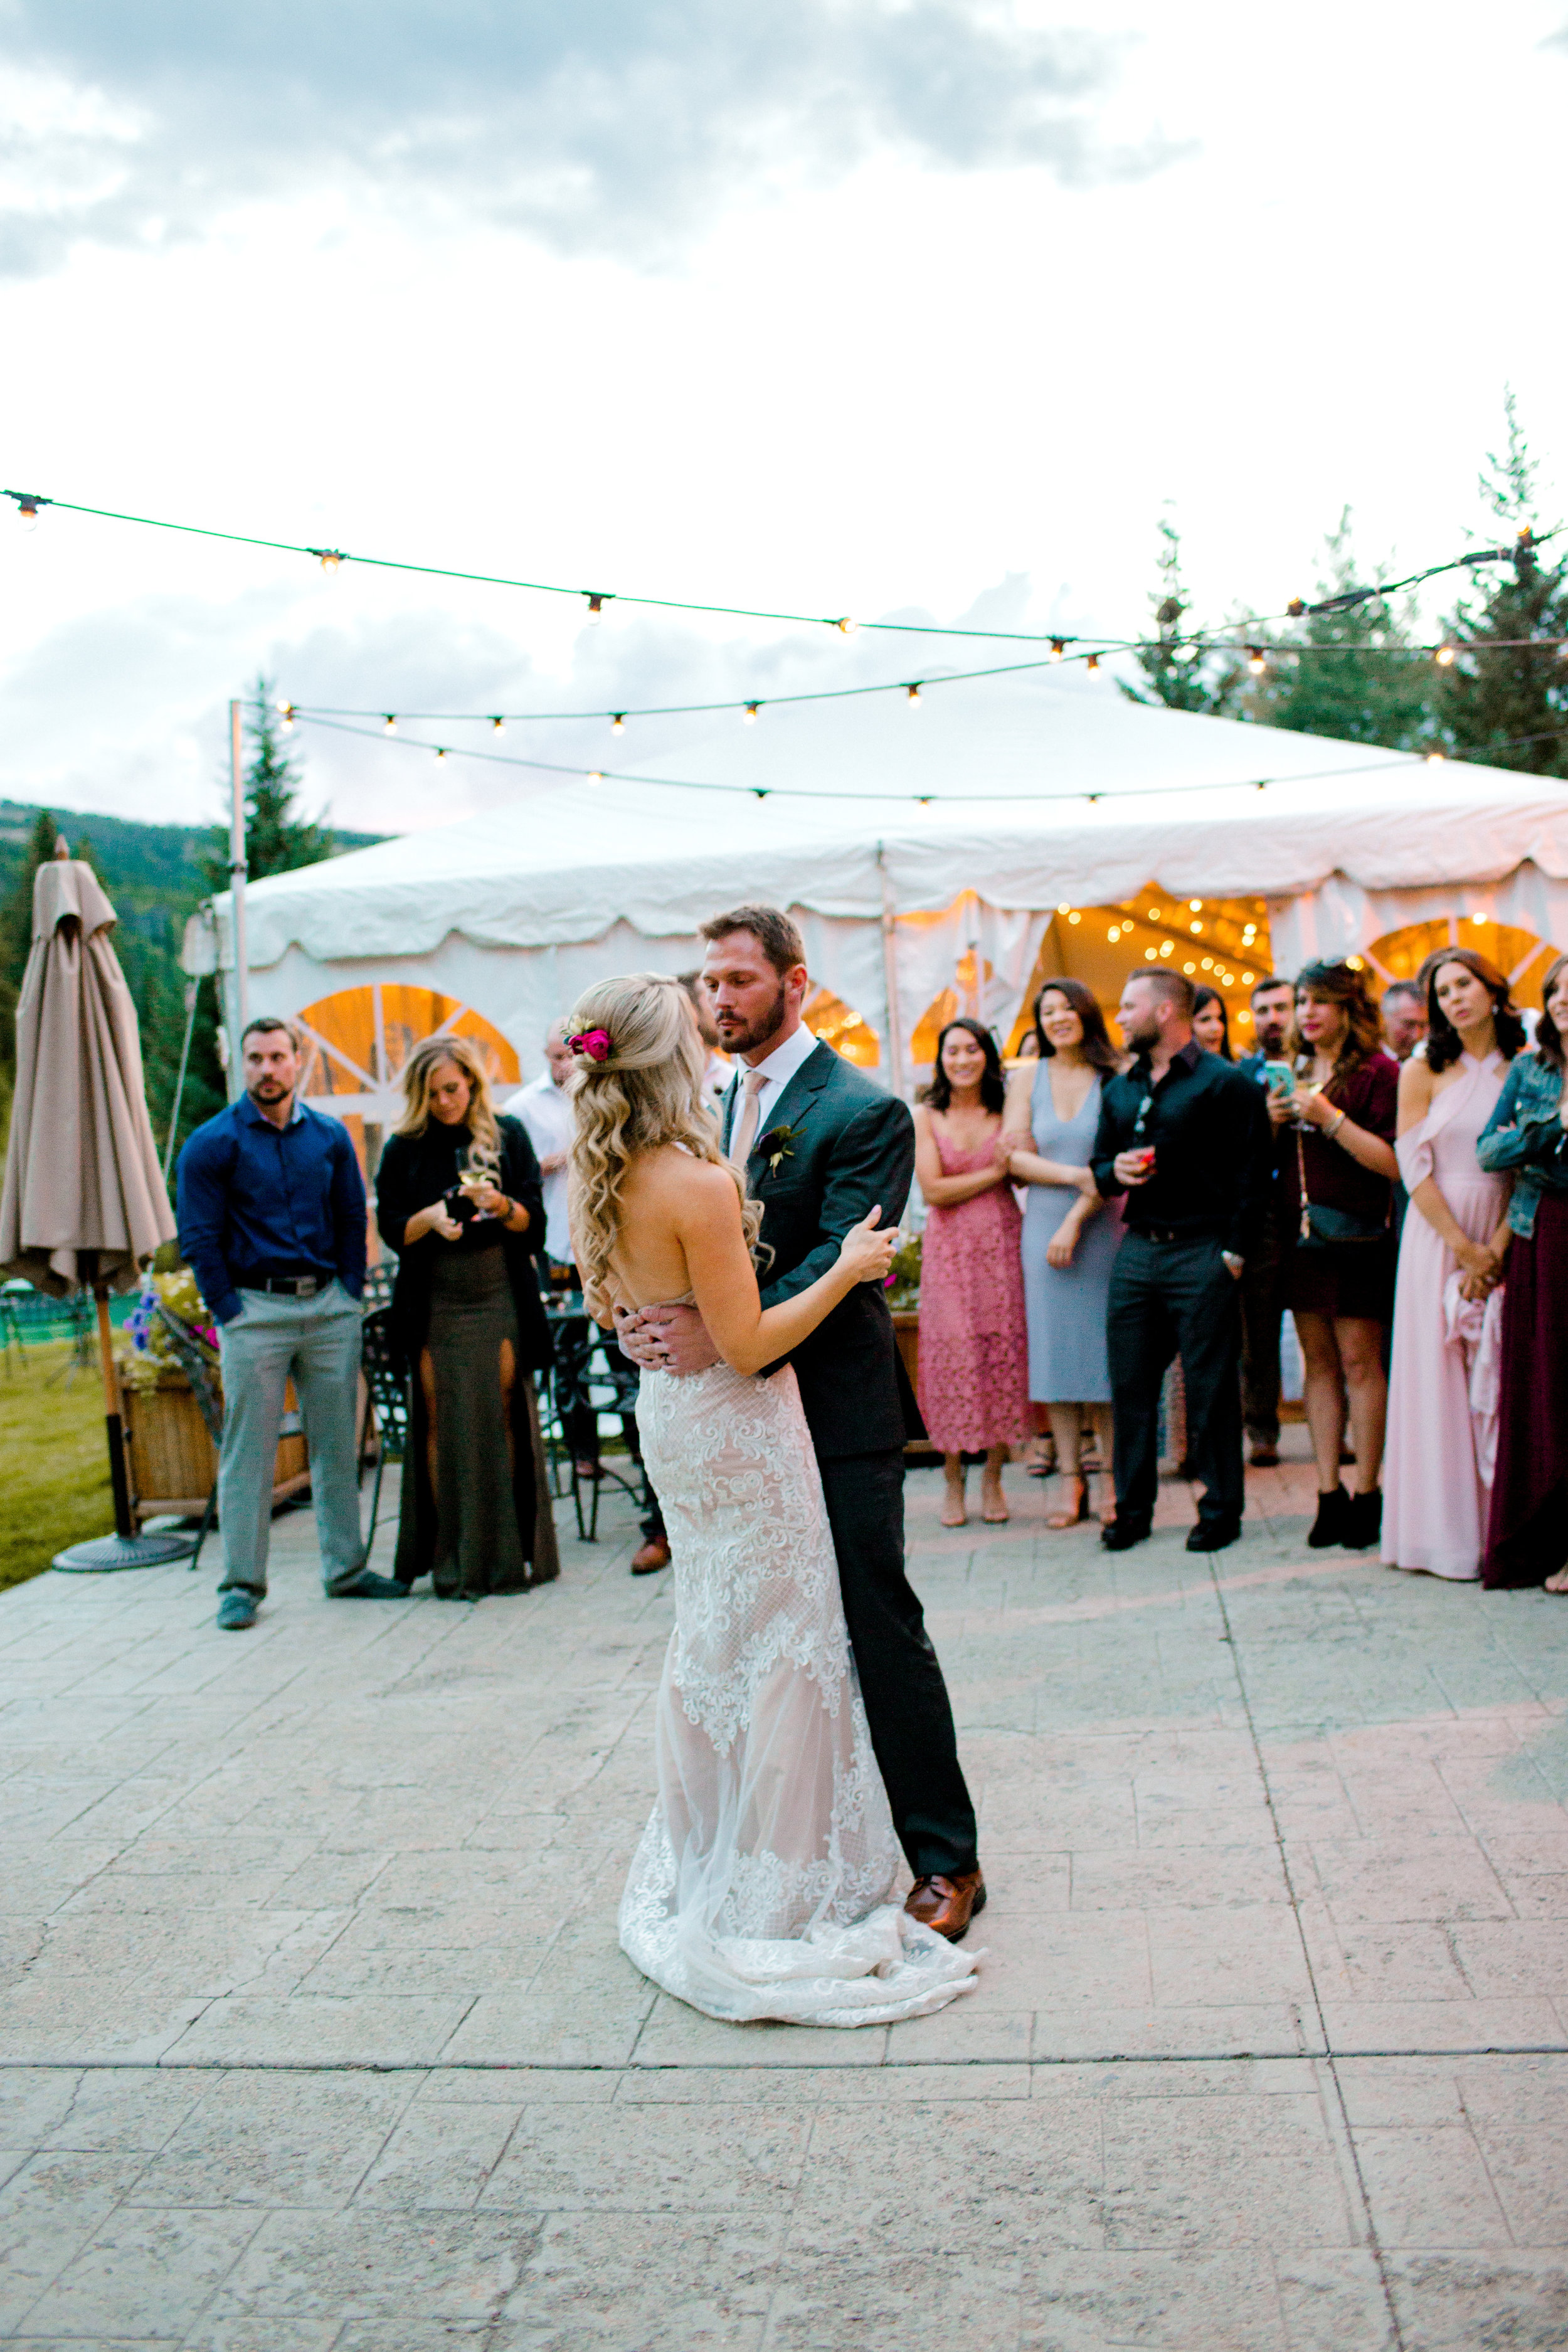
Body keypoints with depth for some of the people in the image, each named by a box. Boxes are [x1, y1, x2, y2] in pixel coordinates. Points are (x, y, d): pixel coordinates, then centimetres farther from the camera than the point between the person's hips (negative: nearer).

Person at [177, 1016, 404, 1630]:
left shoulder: (330, 1137, 10)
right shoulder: (212, 1144, -1)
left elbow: (353, 1222, 12)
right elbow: (200, 1239, -3)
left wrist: (349, 1297, 3)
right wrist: (229, 1311, -8)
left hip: (330, 1307, 4)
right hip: (254, 1309, -3)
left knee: (337, 1442, 8)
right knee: (248, 1452, -2)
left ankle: (345, 1569, 18)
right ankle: (242, 1584, 4)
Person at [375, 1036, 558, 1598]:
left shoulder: (508, 1135, 6)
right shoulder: (403, 1148, 6)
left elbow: (535, 1222, 3)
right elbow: (391, 1229, 4)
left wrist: (500, 1205, -17)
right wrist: (429, 1218, -15)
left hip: (500, 1299, 0)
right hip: (433, 1305, 0)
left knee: (506, 1420, -1)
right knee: (441, 1425, -3)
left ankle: (511, 1552, 9)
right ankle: (451, 1561, 3)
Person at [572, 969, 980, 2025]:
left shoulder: (602, 1183, 0)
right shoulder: (699, 1182, -25)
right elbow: (749, 1345, -22)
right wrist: (847, 1267, -13)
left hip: (671, 1416, 9)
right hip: (741, 1430, -9)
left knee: (711, 1639, 22)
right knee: (776, 1645, 5)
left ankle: (700, 1874, 37)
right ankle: (778, 1892, 16)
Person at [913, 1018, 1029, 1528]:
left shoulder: (1006, 1115, 7)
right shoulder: (925, 1118, 3)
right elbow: (934, 1190, -6)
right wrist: (996, 1172, -6)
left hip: (1001, 1246, 1)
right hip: (949, 1250, -1)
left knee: (1002, 1353, 0)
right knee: (952, 1356, -2)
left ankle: (993, 1478, 10)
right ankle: (953, 1480, 9)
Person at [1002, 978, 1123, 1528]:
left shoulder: (1114, 1076, 0)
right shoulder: (1028, 1077, 7)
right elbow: (1015, 1157, 1)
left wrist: (1076, 1221, -12)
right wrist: (1076, 1176, -11)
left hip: (1101, 1228, -2)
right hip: (1043, 1226, 2)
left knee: (1103, 1345, 0)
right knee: (1054, 1348, 2)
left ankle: (1111, 1481, 7)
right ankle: (1071, 1481, 8)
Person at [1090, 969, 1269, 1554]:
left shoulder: (1225, 1083, -4)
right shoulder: (1118, 1090, 16)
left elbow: (1247, 1175, -8)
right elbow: (1099, 1166, 22)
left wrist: (1232, 1254, -13)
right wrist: (1114, 1172, -2)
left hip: (1203, 1254, -6)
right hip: (1137, 1250, 6)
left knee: (1210, 1387, 0)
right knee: (1130, 1383, 7)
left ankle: (1221, 1510, 11)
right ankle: (1133, 1507, 18)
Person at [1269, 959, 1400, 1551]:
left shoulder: (1378, 1072, -7)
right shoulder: (1295, 1074, 14)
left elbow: (1394, 1163, -16)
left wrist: (1331, 1118, -19)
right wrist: (1271, 1124, 0)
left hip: (1355, 1235, -6)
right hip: (1300, 1234, 6)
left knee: (1359, 1362, -3)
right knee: (1318, 1363, 8)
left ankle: (1366, 1494, 5)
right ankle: (1329, 1493, 12)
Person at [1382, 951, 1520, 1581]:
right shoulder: (1422, 1072, 3)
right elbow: (1414, 1169, -3)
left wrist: (1497, 1248, -12)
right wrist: (1465, 1249, -9)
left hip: (1506, 1244, 1)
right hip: (1436, 1239, -1)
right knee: (1438, 1380, -1)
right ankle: (1447, 1535, 5)